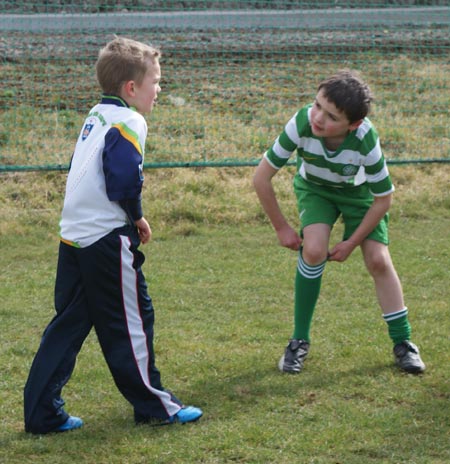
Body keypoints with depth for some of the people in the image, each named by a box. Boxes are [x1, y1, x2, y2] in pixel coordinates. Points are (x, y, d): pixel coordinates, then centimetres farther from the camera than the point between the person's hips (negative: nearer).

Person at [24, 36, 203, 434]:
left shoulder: (96, 117, 15)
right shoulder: (127, 122, -13)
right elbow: (124, 182, -22)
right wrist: (138, 217, -4)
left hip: (74, 237, 9)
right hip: (107, 240, -9)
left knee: (68, 324, 10)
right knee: (131, 322, 3)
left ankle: (42, 413, 9)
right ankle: (153, 405, 13)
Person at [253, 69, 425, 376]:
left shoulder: (366, 141, -38)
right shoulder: (301, 124, -37)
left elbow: (383, 200, -21)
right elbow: (262, 177, -25)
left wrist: (352, 243, -17)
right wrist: (282, 227, -16)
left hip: (359, 192, 0)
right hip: (315, 188, 0)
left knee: (378, 260, -10)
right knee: (314, 250, -22)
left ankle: (403, 342, 8)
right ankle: (300, 341, -7)